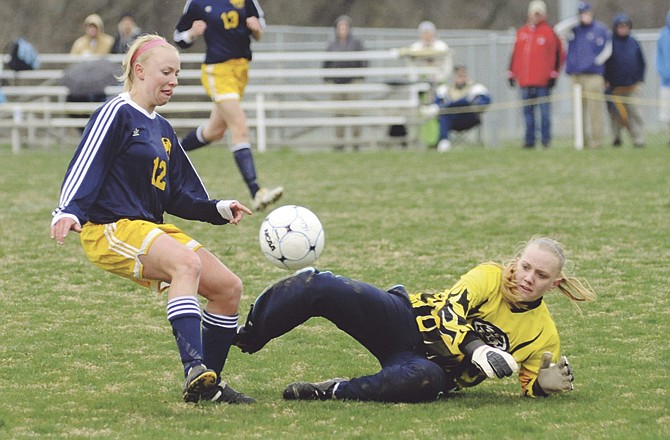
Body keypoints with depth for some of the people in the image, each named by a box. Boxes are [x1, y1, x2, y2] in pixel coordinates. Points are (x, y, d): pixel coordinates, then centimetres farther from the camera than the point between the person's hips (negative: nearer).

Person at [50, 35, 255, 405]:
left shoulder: (163, 130, 21)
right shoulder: (117, 114, -5)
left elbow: (177, 196, 24)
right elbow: (85, 166, -15)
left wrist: (219, 209, 9)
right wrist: (68, 211, -30)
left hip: (151, 229, 9)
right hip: (110, 230, -9)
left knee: (228, 287, 1)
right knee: (186, 263, -35)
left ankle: (209, 385, 11)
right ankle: (194, 370, -50)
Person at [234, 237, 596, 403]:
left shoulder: (544, 336, 1)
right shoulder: (491, 277, -7)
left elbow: (531, 387, 10)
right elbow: (448, 313, -17)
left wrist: (546, 384, -15)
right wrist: (476, 349, -35)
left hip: (425, 365, 0)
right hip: (402, 320, 0)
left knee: (426, 379, -43)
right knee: (318, 287, -21)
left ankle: (333, 392, -29)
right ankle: (245, 335, 2)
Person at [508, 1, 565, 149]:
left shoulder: (549, 32, 0)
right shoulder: (522, 32, 13)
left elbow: (559, 54, 0)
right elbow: (515, 54, 16)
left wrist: (553, 74, -5)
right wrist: (511, 73, 11)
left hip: (543, 81, -4)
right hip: (525, 81, 4)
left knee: (544, 111, -3)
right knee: (527, 112, 6)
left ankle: (546, 139, 2)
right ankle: (529, 140, 11)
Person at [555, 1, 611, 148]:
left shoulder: (601, 29, 6)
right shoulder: (573, 29, 10)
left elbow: (607, 49, 7)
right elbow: (559, 30, -8)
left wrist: (596, 62, -2)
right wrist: (577, 21, -9)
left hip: (594, 75, -3)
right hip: (575, 75, 3)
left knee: (595, 109, -7)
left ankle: (596, 140, -4)